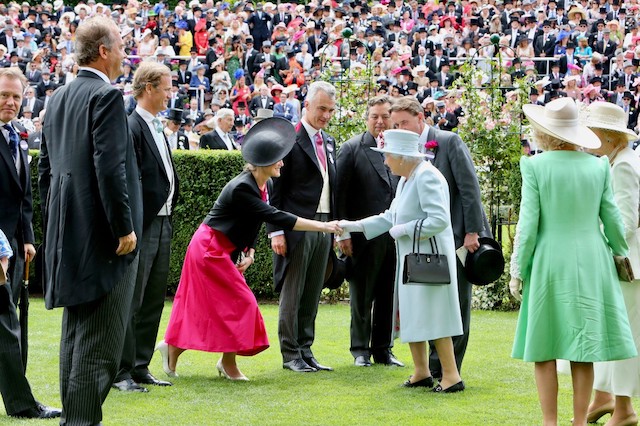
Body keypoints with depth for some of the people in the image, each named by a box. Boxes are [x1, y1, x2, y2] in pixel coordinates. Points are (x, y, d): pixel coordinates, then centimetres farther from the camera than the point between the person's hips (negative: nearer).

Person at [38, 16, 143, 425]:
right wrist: (125, 228, -16)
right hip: (102, 235, -9)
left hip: (69, 236, 9)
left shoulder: (58, 98, 12)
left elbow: (46, 167, 16)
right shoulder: (107, 96, -14)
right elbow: (110, 167, -21)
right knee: (101, 339, -5)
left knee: (76, 331, 16)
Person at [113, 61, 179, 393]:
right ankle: (121, 373, 0)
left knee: (153, 302, 13)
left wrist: (168, 215, 14)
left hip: (162, 224, 9)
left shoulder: (157, 127, 16)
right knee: (131, 303, -4)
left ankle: (140, 368, 20)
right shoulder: (131, 127, -14)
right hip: (142, 225, -9)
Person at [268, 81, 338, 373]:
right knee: (292, 294, 0)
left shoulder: (328, 143, 16)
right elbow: (275, 189, -9)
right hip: (297, 227, -7)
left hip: (324, 225, 7)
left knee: (312, 295, 10)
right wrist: (276, 231, -14)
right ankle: (290, 355, 5)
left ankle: (305, 351, 16)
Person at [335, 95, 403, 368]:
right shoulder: (352, 148, -3)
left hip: (396, 236, 3)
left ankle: (383, 349, 20)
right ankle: (360, 350, 16)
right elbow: (340, 193, -5)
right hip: (364, 236, -3)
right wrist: (343, 233, -9)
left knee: (389, 295, 9)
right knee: (361, 296, 6)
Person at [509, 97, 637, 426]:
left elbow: (528, 223, -9)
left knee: (544, 348, 6)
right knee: (583, 348, 7)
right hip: (590, 263, 3)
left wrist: (517, 270, -1)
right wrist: (619, 252, 22)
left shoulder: (535, 166, -8)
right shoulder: (598, 166, 0)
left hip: (549, 262, -3)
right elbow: (612, 219, 4)